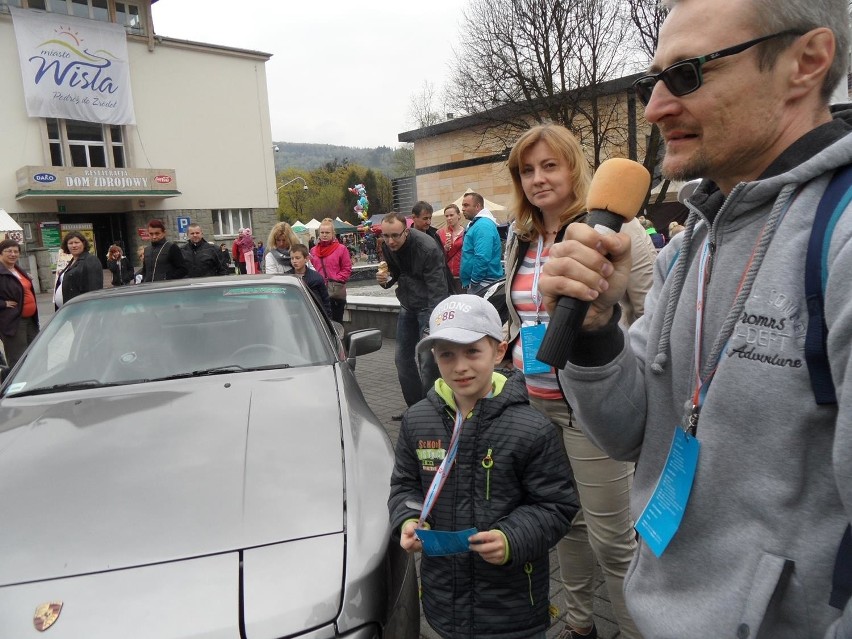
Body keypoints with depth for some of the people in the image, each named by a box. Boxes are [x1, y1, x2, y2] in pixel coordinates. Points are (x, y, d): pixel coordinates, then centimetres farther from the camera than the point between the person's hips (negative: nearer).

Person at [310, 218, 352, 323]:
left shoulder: (341, 249, 1)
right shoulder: (313, 250, 13)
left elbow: (347, 269, -1)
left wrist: (336, 279, -10)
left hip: (336, 292, -3)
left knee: (336, 321, 2)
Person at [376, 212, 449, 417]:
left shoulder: (427, 248, -25)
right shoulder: (387, 247, -3)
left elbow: (437, 289, -26)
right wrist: (384, 279, -13)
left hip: (429, 307, -7)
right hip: (407, 306, 8)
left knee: (429, 361, -9)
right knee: (402, 357, 12)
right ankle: (415, 407, 26)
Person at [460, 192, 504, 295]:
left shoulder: (483, 226, -16)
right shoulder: (478, 223, 18)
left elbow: (482, 258, -26)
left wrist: (473, 283, -17)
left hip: (482, 285, -10)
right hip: (481, 283, 10)